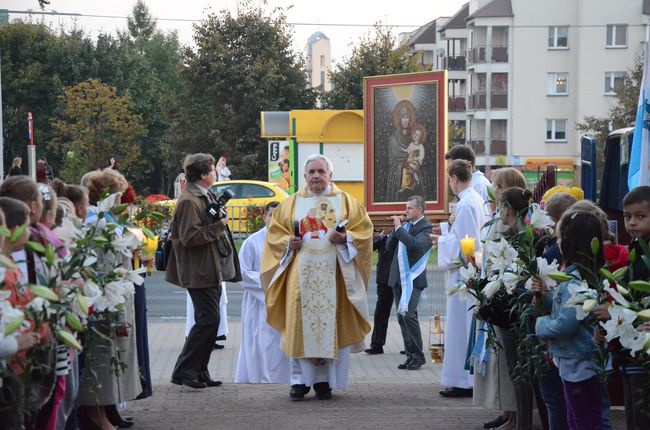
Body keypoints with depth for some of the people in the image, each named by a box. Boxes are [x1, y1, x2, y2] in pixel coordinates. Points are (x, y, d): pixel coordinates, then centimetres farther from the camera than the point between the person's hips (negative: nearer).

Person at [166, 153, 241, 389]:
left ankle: (200, 372, 17)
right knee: (208, 320, -12)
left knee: (209, 321, 11)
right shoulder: (189, 201, -15)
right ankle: (184, 372, -6)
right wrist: (218, 226, -18)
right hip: (200, 272, -10)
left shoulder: (207, 197, 17)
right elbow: (189, 237, -22)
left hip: (213, 270, 10)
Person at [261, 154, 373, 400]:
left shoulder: (346, 202, 11)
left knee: (330, 325, -2)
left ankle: (324, 380, 5)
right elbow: (275, 232, 13)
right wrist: (289, 242, -7)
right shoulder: (292, 203, 14)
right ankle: (300, 380, 1)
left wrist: (345, 239, -12)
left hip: (332, 274, -1)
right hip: (301, 275, 1)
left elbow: (364, 230, 6)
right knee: (300, 325, -4)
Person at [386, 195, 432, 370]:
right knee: (401, 317, 8)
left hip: (413, 278, -8)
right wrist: (396, 228, 0)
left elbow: (414, 244, -26)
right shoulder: (406, 224, 15)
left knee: (408, 315, -16)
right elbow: (389, 246, 13)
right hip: (398, 277, 8)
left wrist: (398, 228, -17)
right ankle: (410, 355, 14)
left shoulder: (426, 228, -7)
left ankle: (418, 356, -7)